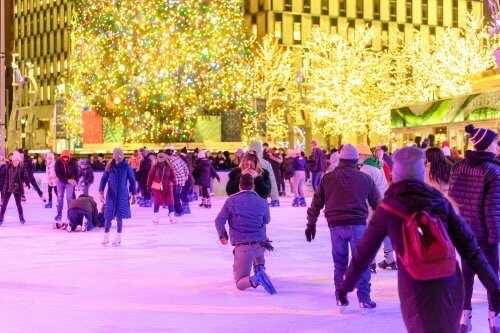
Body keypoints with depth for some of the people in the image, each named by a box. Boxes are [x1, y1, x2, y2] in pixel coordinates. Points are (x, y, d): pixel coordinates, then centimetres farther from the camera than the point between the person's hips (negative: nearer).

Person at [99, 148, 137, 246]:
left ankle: (118, 237, 15)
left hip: (122, 194, -1)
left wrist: (134, 194, 2)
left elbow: (132, 180, 2)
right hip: (111, 194, 1)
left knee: (120, 216, 2)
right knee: (108, 215, 0)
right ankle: (106, 236, 14)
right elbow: (104, 179, 3)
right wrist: (101, 192, -7)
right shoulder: (109, 166, 0)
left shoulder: (126, 166, -4)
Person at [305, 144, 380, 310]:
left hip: (336, 225, 1)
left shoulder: (328, 178, 6)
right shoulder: (365, 178, 5)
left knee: (339, 263, 12)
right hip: (358, 225, -1)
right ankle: (364, 298, 0)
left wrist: (311, 224, 18)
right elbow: (377, 203, 13)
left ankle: (340, 298, 14)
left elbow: (316, 203, 9)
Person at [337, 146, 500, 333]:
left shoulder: (388, 208, -4)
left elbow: (364, 252, 3)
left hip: (417, 289, -3)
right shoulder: (439, 200, 3)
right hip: (451, 285, 3)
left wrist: (346, 287, 16)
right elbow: (468, 244, 2)